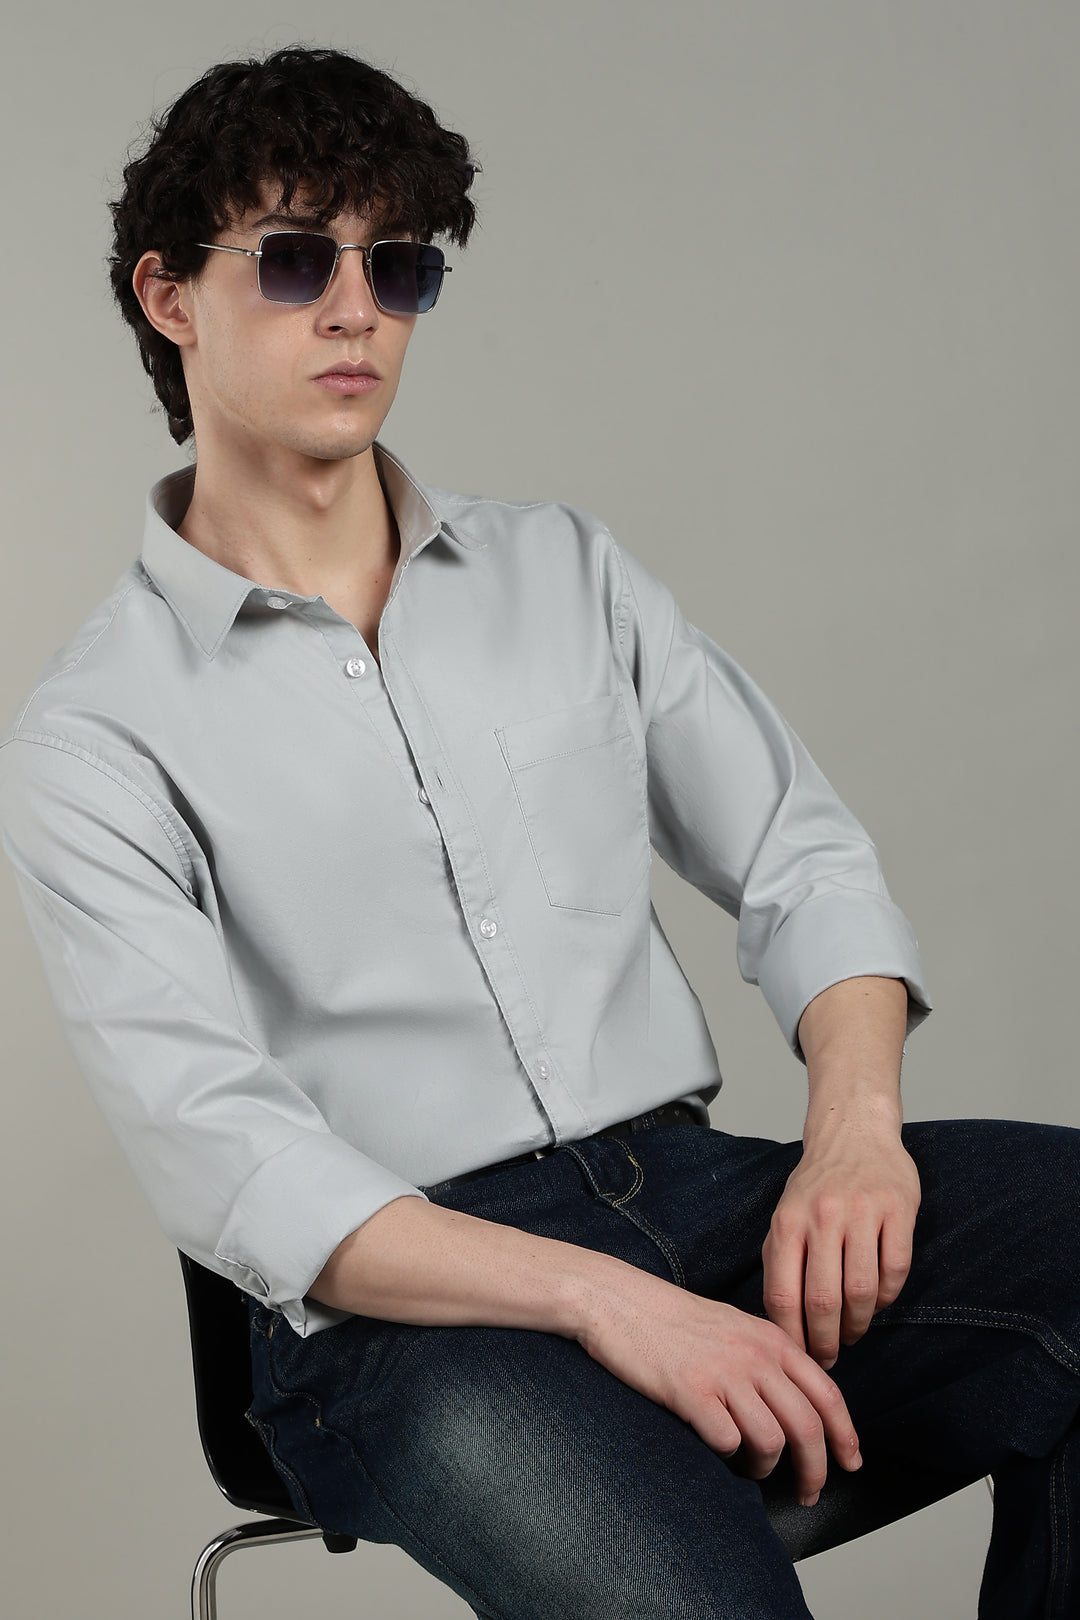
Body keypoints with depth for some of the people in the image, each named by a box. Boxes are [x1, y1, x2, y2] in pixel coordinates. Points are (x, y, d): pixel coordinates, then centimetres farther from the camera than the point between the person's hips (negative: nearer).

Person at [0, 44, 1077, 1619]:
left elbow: (803, 857, 15)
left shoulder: (566, 570, 17)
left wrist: (856, 1121, -7)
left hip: (692, 1190, 5)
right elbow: (223, 1162, -10)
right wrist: (606, 1300, -22)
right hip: (396, 1299, -5)